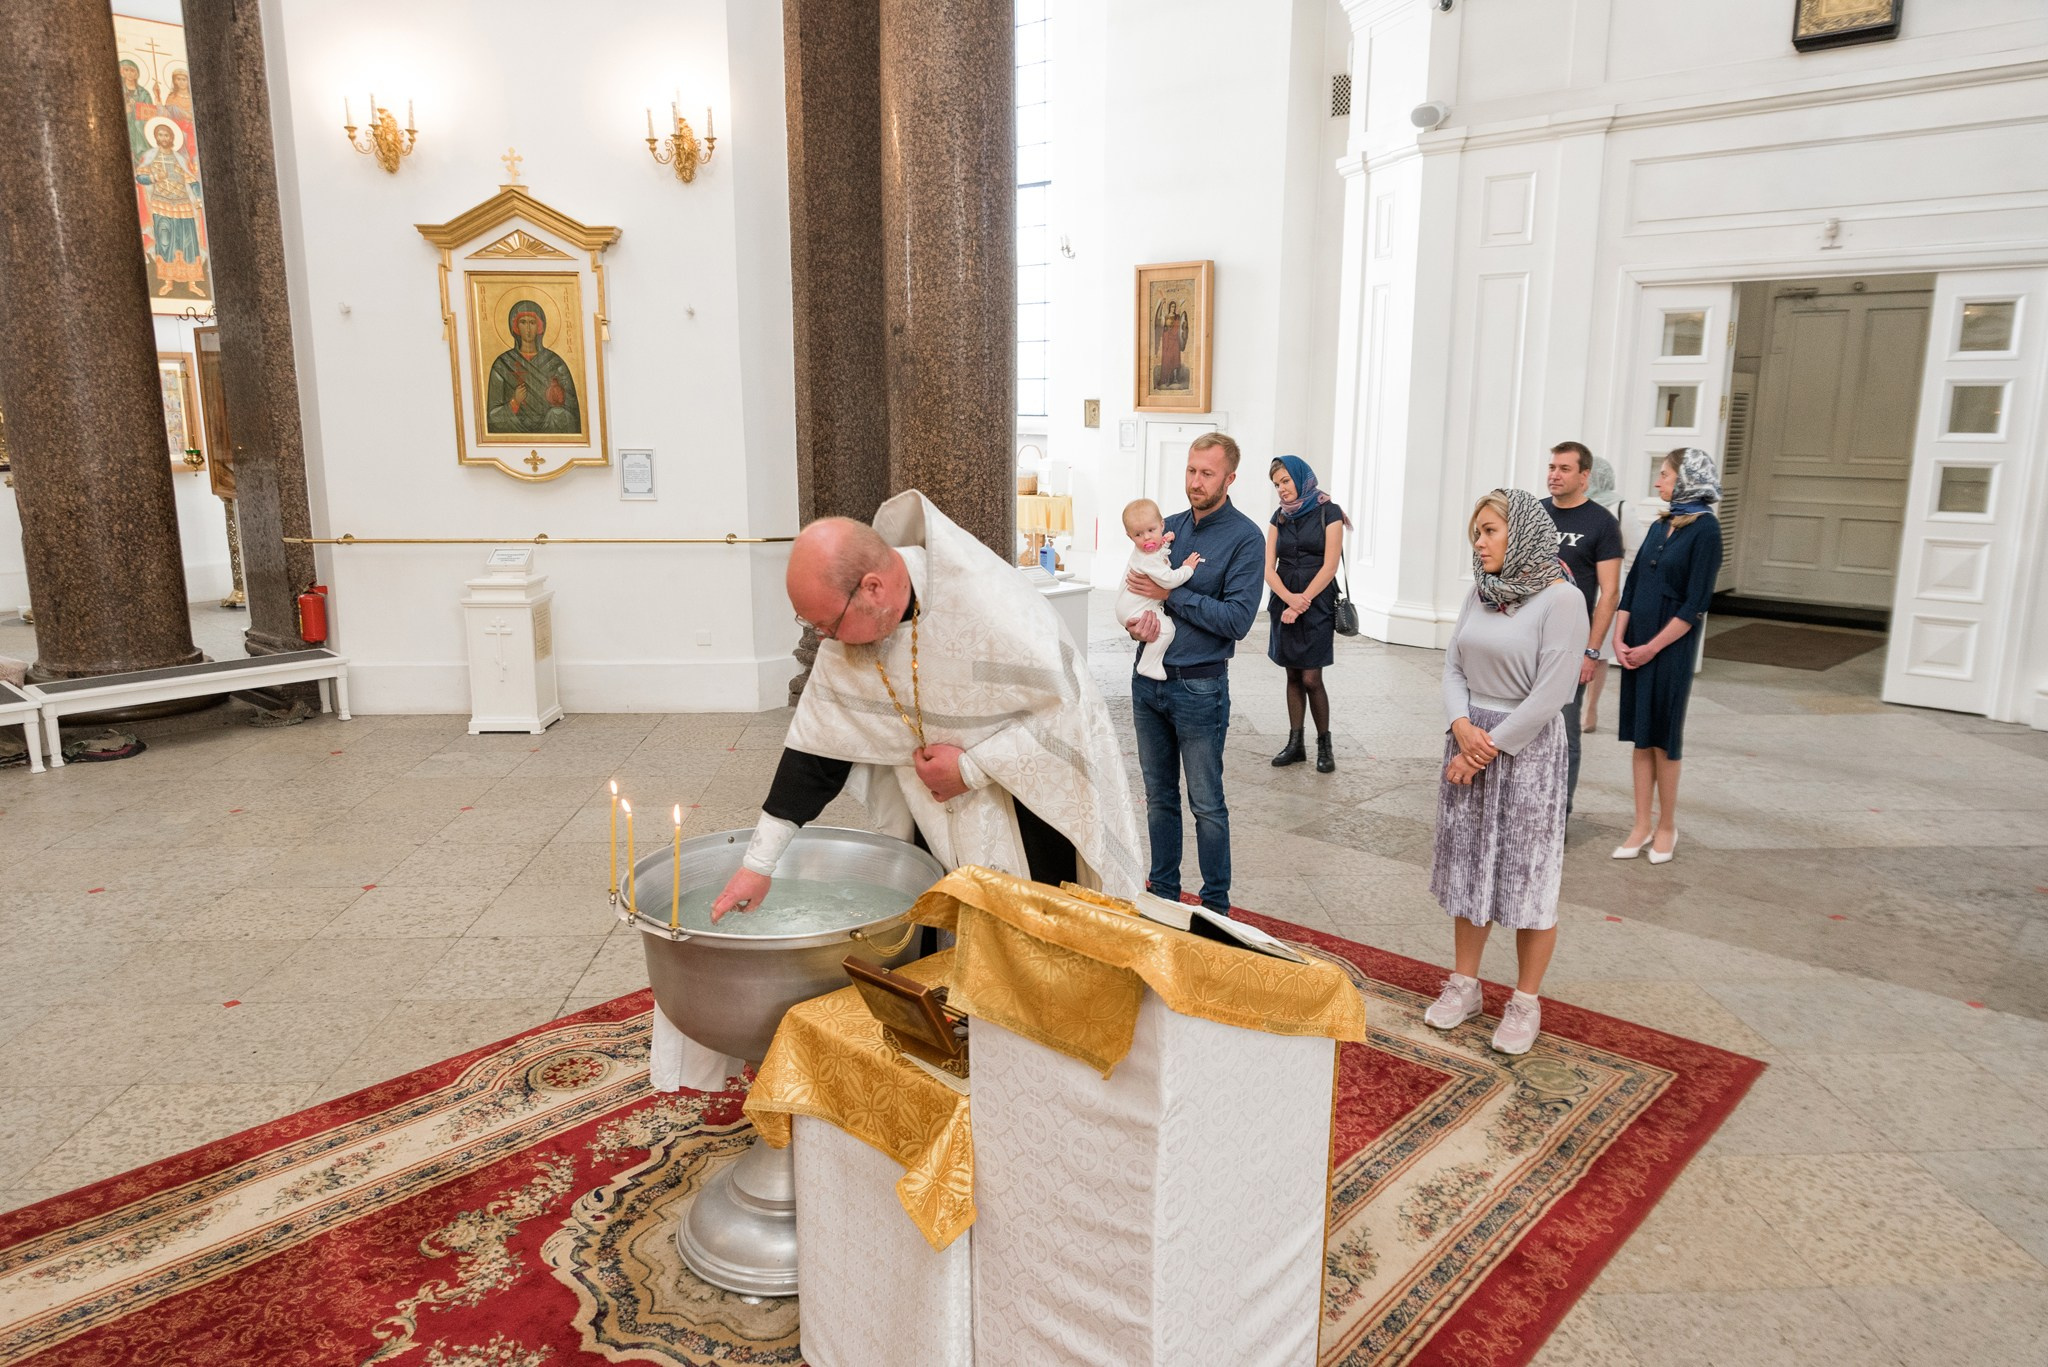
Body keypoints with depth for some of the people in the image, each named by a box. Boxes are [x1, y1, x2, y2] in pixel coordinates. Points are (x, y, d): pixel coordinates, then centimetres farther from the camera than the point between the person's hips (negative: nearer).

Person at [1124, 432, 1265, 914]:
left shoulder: (1245, 538, -10)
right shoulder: (1170, 526, 8)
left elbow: (1237, 619, -18)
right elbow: (1136, 588, 13)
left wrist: (1170, 595, -17)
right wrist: (1139, 619, -10)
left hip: (1199, 687, -6)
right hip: (1148, 678, 6)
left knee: (1207, 804, 5)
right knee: (1158, 796, 15)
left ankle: (1216, 905, 18)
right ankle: (1163, 890, 29)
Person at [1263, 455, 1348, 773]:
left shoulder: (1328, 513, -3)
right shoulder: (1279, 517, 11)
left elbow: (1329, 566, -10)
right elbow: (1268, 568, 3)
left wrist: (1302, 601, -15)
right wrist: (1289, 598, -15)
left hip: (1317, 605, -5)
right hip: (1284, 605, 5)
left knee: (1311, 678, -7)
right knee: (1293, 676, 8)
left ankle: (1324, 744, 8)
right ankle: (1295, 744, 15)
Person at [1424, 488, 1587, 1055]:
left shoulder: (1561, 599, -13)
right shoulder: (1481, 593, 6)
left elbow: (1551, 693, -17)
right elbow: (1453, 667, 7)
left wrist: (1490, 746, -15)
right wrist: (1462, 727, -10)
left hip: (1527, 748, -6)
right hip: (1469, 741, 6)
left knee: (1528, 876, 3)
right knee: (1468, 867, 13)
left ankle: (1526, 1003, 18)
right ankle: (1464, 985, 28)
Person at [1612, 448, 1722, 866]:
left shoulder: (1704, 528, -10)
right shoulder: (1660, 526, 10)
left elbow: (1696, 603, -14)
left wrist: (1653, 647, -14)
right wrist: (1619, 638, -1)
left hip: (1670, 648, -6)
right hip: (1636, 647, 6)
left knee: (1663, 738, 3)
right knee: (1640, 737, 9)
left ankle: (1666, 827, 17)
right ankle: (1641, 826, 17)